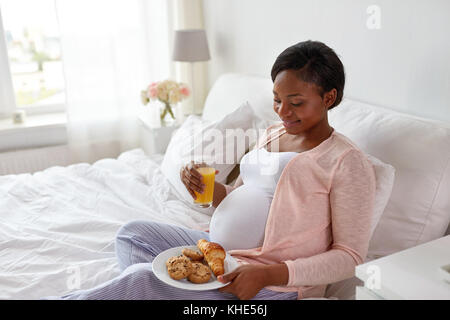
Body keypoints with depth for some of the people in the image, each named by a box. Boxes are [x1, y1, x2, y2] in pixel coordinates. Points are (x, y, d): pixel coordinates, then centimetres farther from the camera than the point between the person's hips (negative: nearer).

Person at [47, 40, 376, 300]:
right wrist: (206, 186, -8)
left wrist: (268, 274, -26)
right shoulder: (272, 135, 10)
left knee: (144, 279, -24)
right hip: (224, 250, 9)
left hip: (277, 284, -8)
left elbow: (350, 256, -14)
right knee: (132, 232, 4)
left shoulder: (348, 163, -14)